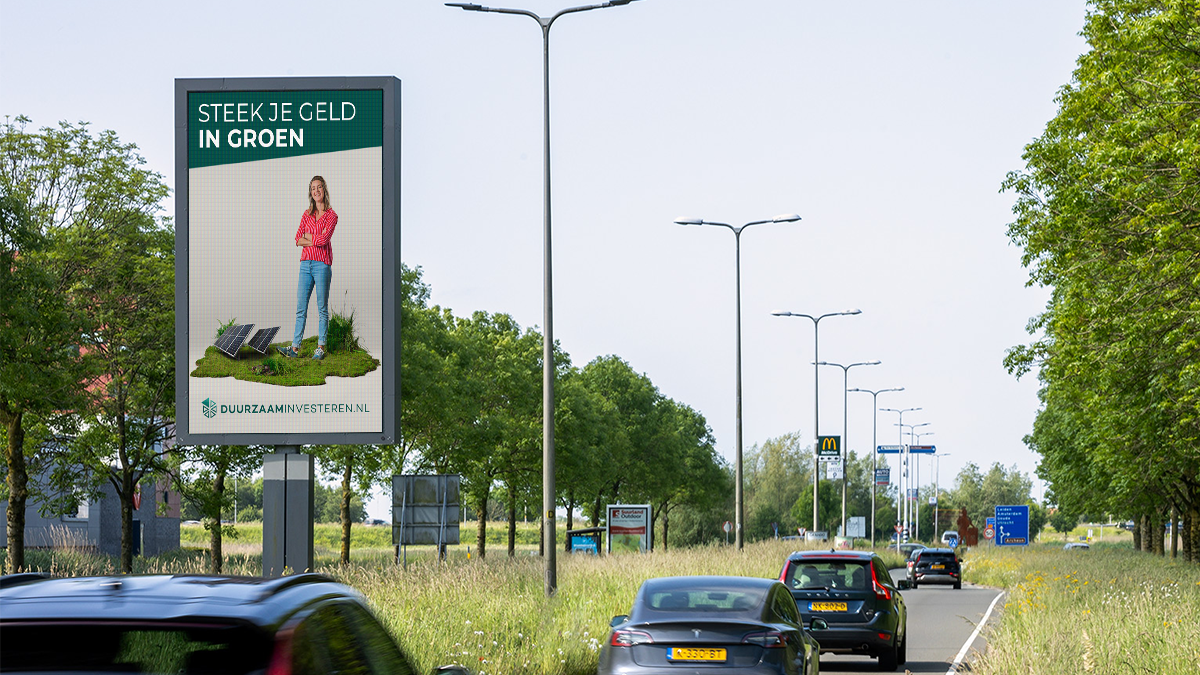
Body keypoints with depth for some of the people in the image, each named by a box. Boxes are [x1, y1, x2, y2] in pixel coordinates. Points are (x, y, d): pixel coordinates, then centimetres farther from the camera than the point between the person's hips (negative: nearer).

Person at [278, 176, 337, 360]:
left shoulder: (331, 215, -1)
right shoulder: (307, 214, 14)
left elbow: (324, 239, -14)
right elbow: (298, 240, 5)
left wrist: (308, 236, 0)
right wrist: (316, 239, -8)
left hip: (322, 264, -5)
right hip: (306, 263, 5)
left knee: (322, 308, 0)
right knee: (300, 308, 2)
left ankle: (321, 348, 5)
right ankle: (295, 348, 2)